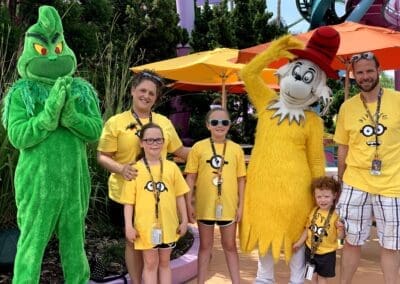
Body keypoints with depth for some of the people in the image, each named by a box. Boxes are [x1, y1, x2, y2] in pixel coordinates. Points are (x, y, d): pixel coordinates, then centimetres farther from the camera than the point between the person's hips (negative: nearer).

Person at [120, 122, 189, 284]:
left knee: (164, 263, 15)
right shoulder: (135, 170, -4)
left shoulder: (171, 167, 2)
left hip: (168, 224, 2)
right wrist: (128, 226, -7)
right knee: (150, 263, 8)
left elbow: (179, 196, 7)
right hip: (146, 225, -2)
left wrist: (184, 220, 7)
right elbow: (129, 201, -3)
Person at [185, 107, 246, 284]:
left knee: (230, 246, 14)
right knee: (205, 246, 13)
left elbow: (241, 179, 5)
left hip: (228, 205, 1)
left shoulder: (236, 149, 1)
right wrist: (189, 203, -3)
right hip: (204, 205, -1)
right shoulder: (198, 148, -2)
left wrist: (240, 205, 2)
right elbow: (190, 177, 0)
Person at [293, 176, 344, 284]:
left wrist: (341, 228, -36)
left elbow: (340, 236, -16)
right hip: (311, 250, 4)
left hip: (327, 253, -4)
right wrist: (300, 242, 10)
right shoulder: (314, 211, -4)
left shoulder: (336, 215, -18)